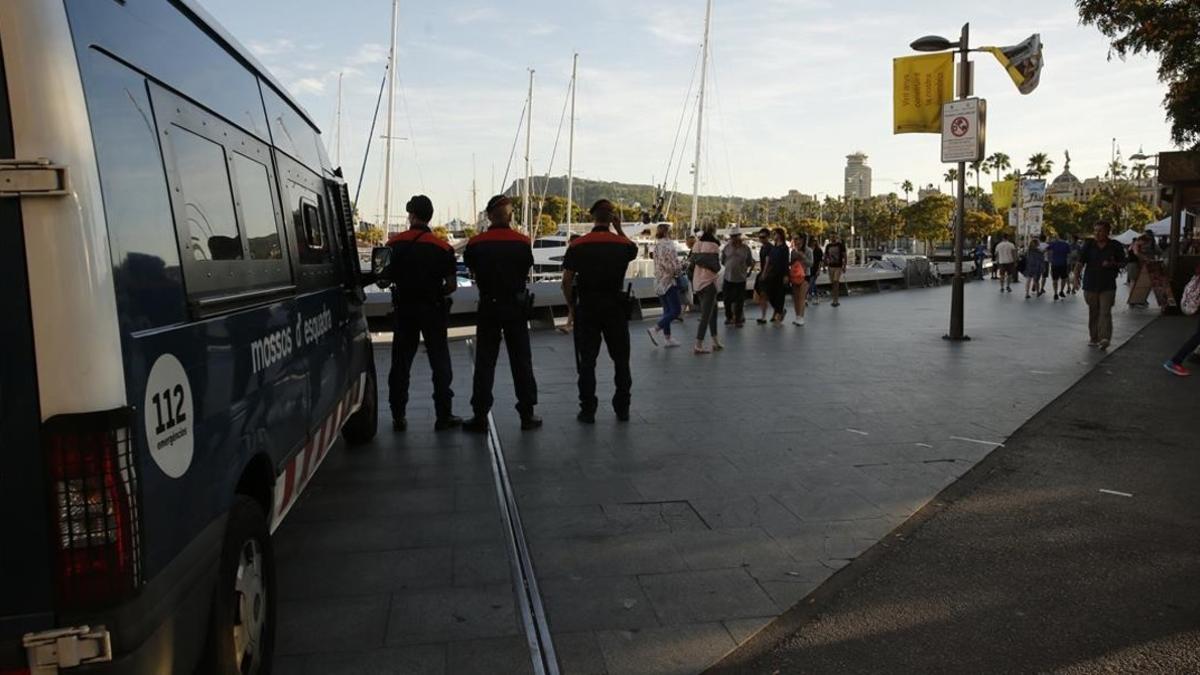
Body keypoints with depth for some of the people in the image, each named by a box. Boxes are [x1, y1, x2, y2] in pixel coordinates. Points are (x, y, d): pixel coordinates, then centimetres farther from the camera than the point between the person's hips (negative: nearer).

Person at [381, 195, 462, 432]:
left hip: (404, 308, 2)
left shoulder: (396, 245, -3)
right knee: (440, 363, 7)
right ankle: (444, 416, 8)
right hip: (432, 309, -1)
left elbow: (387, 278, 0)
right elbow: (451, 284, -9)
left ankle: (398, 416, 14)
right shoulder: (442, 247, -8)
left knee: (400, 363, 10)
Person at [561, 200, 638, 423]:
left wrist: (571, 305, 7)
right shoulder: (623, 244, -1)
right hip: (616, 308, 1)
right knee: (621, 360, 12)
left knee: (587, 361, 5)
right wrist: (619, 228, 19)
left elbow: (567, 280, -7)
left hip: (586, 308, -1)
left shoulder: (577, 246, -5)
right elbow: (634, 249, 24)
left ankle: (588, 411, 7)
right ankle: (622, 409, 18)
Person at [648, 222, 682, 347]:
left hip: (659, 282, 8)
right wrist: (681, 267, 2)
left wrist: (679, 266, 14)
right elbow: (674, 266, -19)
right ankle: (655, 330, -14)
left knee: (667, 311, 13)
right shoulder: (668, 246, -16)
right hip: (669, 282, -8)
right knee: (675, 310, -4)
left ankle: (667, 338, 14)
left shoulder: (656, 246, 9)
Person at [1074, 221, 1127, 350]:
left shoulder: (1115, 246, 2)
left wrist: (1112, 264, -12)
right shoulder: (1089, 245, 4)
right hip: (1091, 284, 2)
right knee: (1093, 313, 10)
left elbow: (1123, 263, 9)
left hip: (1108, 285, -2)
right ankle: (1094, 338, 20)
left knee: (1105, 312, -12)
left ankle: (1105, 338, -20)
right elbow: (1081, 261, -4)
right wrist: (1076, 274, -20)